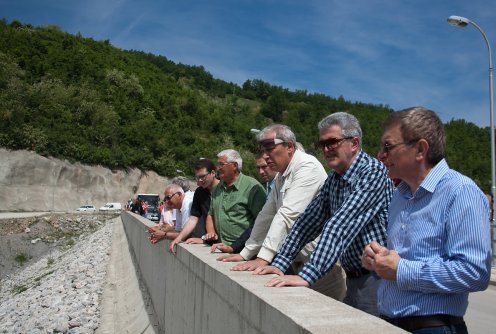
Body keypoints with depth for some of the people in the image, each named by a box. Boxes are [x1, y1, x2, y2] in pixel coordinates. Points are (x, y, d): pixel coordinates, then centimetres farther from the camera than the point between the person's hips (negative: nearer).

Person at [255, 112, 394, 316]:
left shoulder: (373, 172, -18)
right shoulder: (334, 179, 8)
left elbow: (341, 225, -28)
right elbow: (309, 220, 7)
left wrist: (307, 276, -34)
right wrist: (280, 263, 0)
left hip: (377, 278, -7)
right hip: (353, 278, 7)